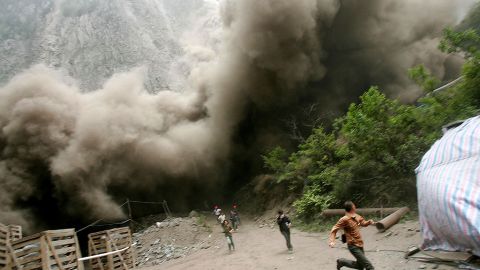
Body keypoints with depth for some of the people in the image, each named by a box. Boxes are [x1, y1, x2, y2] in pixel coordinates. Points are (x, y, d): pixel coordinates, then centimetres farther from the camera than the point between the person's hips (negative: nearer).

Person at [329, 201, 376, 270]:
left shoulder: (356, 216, 3)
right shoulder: (344, 219, -19)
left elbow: (363, 223, 20)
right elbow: (334, 230, -16)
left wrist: (369, 222, -2)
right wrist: (332, 241, -29)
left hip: (360, 244, 8)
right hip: (353, 246, -8)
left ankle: (341, 261, 31)